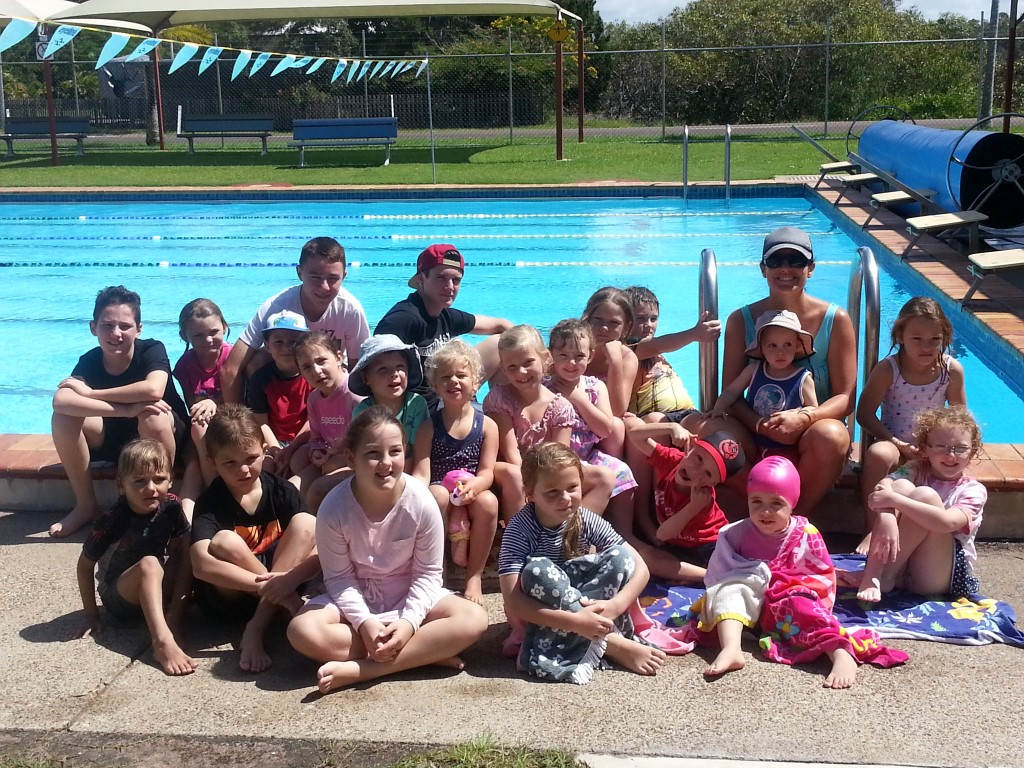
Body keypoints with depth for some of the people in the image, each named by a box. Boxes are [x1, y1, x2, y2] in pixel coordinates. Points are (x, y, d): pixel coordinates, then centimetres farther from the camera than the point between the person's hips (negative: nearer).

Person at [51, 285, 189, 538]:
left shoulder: (152, 350, -19)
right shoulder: (89, 361, -12)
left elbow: (153, 390, -41)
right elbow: (61, 400, -32)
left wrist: (89, 393, -29)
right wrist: (126, 408, -44)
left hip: (159, 438, -3)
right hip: (113, 437, 4)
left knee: (152, 415, -37)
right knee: (63, 416, -22)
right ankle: (85, 505, -7)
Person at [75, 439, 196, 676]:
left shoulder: (171, 508, -14)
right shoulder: (112, 520, -23)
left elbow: (182, 553, -10)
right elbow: (85, 566, -12)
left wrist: (175, 611, -16)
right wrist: (91, 616, -10)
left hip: (156, 591, 4)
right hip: (118, 598, -4)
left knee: (187, 556, -21)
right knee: (149, 564, -34)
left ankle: (173, 618, -26)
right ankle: (163, 643, -47)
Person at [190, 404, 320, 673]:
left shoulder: (282, 491, -7)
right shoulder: (210, 502, -15)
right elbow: (201, 565, -32)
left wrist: (291, 579, -35)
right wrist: (264, 585, -39)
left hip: (278, 583, 3)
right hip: (225, 597, -3)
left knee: (306, 522, -19)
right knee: (225, 541, -30)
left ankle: (255, 630, -26)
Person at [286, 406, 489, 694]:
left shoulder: (422, 503, -19)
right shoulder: (333, 509, -20)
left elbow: (427, 574, -10)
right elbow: (339, 577, -12)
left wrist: (409, 621, -24)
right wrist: (363, 622, -27)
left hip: (409, 596, 1)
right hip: (354, 599, 0)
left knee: (474, 619, -26)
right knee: (302, 631, -30)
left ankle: (359, 670, -29)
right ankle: (425, 654, -25)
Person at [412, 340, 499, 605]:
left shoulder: (487, 425, 4)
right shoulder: (430, 426, 4)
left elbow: (487, 472, -4)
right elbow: (421, 473, -4)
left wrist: (473, 486, -28)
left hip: (472, 495, 1)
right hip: (441, 491, 0)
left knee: (488, 501, -34)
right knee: (439, 495, -36)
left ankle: (475, 576, -19)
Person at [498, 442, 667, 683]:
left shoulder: (586, 520, -11)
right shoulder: (520, 530, -21)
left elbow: (639, 568, -11)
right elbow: (512, 602, -30)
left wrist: (615, 605, -31)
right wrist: (574, 622, -39)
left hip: (581, 608, 3)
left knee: (621, 555, -19)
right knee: (537, 571, -34)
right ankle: (611, 643, -25)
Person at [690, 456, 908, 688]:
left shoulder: (806, 535, -3)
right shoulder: (738, 533, 0)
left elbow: (824, 577, 3)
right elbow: (720, 574, 1)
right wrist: (754, 577, -13)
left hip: (790, 602, -2)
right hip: (750, 603, 2)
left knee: (800, 606, -33)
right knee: (729, 590, -26)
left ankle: (843, 655, -51)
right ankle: (731, 649, -48)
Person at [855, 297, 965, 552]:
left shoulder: (952, 370, -5)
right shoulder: (887, 370, -12)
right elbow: (864, 414, -12)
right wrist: (899, 444, -20)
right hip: (894, 443, -2)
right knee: (877, 454, -36)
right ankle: (873, 531, -27)